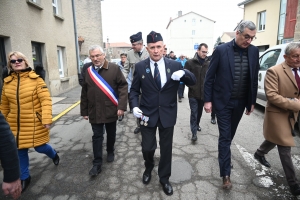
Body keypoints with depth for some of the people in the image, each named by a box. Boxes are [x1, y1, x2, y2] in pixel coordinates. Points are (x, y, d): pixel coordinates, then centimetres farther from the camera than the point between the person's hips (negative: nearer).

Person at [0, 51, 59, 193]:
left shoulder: (36, 79, -9)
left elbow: (46, 100, -16)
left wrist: (47, 119, -23)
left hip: (35, 124, -4)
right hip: (15, 125, 4)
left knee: (40, 148, 7)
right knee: (20, 152, 13)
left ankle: (54, 155, 43)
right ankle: (24, 178, 34)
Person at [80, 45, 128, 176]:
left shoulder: (114, 68, -7)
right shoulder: (87, 71, 3)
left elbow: (123, 86, -9)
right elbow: (84, 93, 7)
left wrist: (121, 106, -17)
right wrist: (84, 111, 7)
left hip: (111, 110, -1)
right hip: (94, 111, 2)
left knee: (111, 134, 16)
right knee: (97, 137, 5)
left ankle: (110, 152, 41)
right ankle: (97, 164, 15)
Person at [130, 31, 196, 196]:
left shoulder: (175, 65, -3)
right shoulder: (140, 67, -4)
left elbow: (193, 81, -1)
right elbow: (134, 90, 2)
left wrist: (183, 73, -23)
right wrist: (135, 106, -15)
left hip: (167, 114, 1)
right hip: (147, 114, 0)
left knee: (166, 148, 13)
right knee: (147, 147, 9)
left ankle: (164, 178, 36)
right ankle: (148, 168, 45)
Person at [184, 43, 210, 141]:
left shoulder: (208, 63, 0)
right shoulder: (190, 62, -7)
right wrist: (190, 86, -9)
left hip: (204, 93, 3)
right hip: (193, 93, -3)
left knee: (200, 111, 18)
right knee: (194, 113, 0)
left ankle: (197, 124, 42)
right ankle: (194, 132, 8)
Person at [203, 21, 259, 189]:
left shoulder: (254, 51, 1)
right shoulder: (221, 50, -11)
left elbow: (254, 78, 6)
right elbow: (209, 77, -7)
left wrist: (252, 101, 7)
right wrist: (207, 100, -10)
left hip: (240, 102, 4)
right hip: (223, 101, -4)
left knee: (230, 135, 19)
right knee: (225, 136, 1)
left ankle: (224, 156, 43)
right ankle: (226, 174, 11)